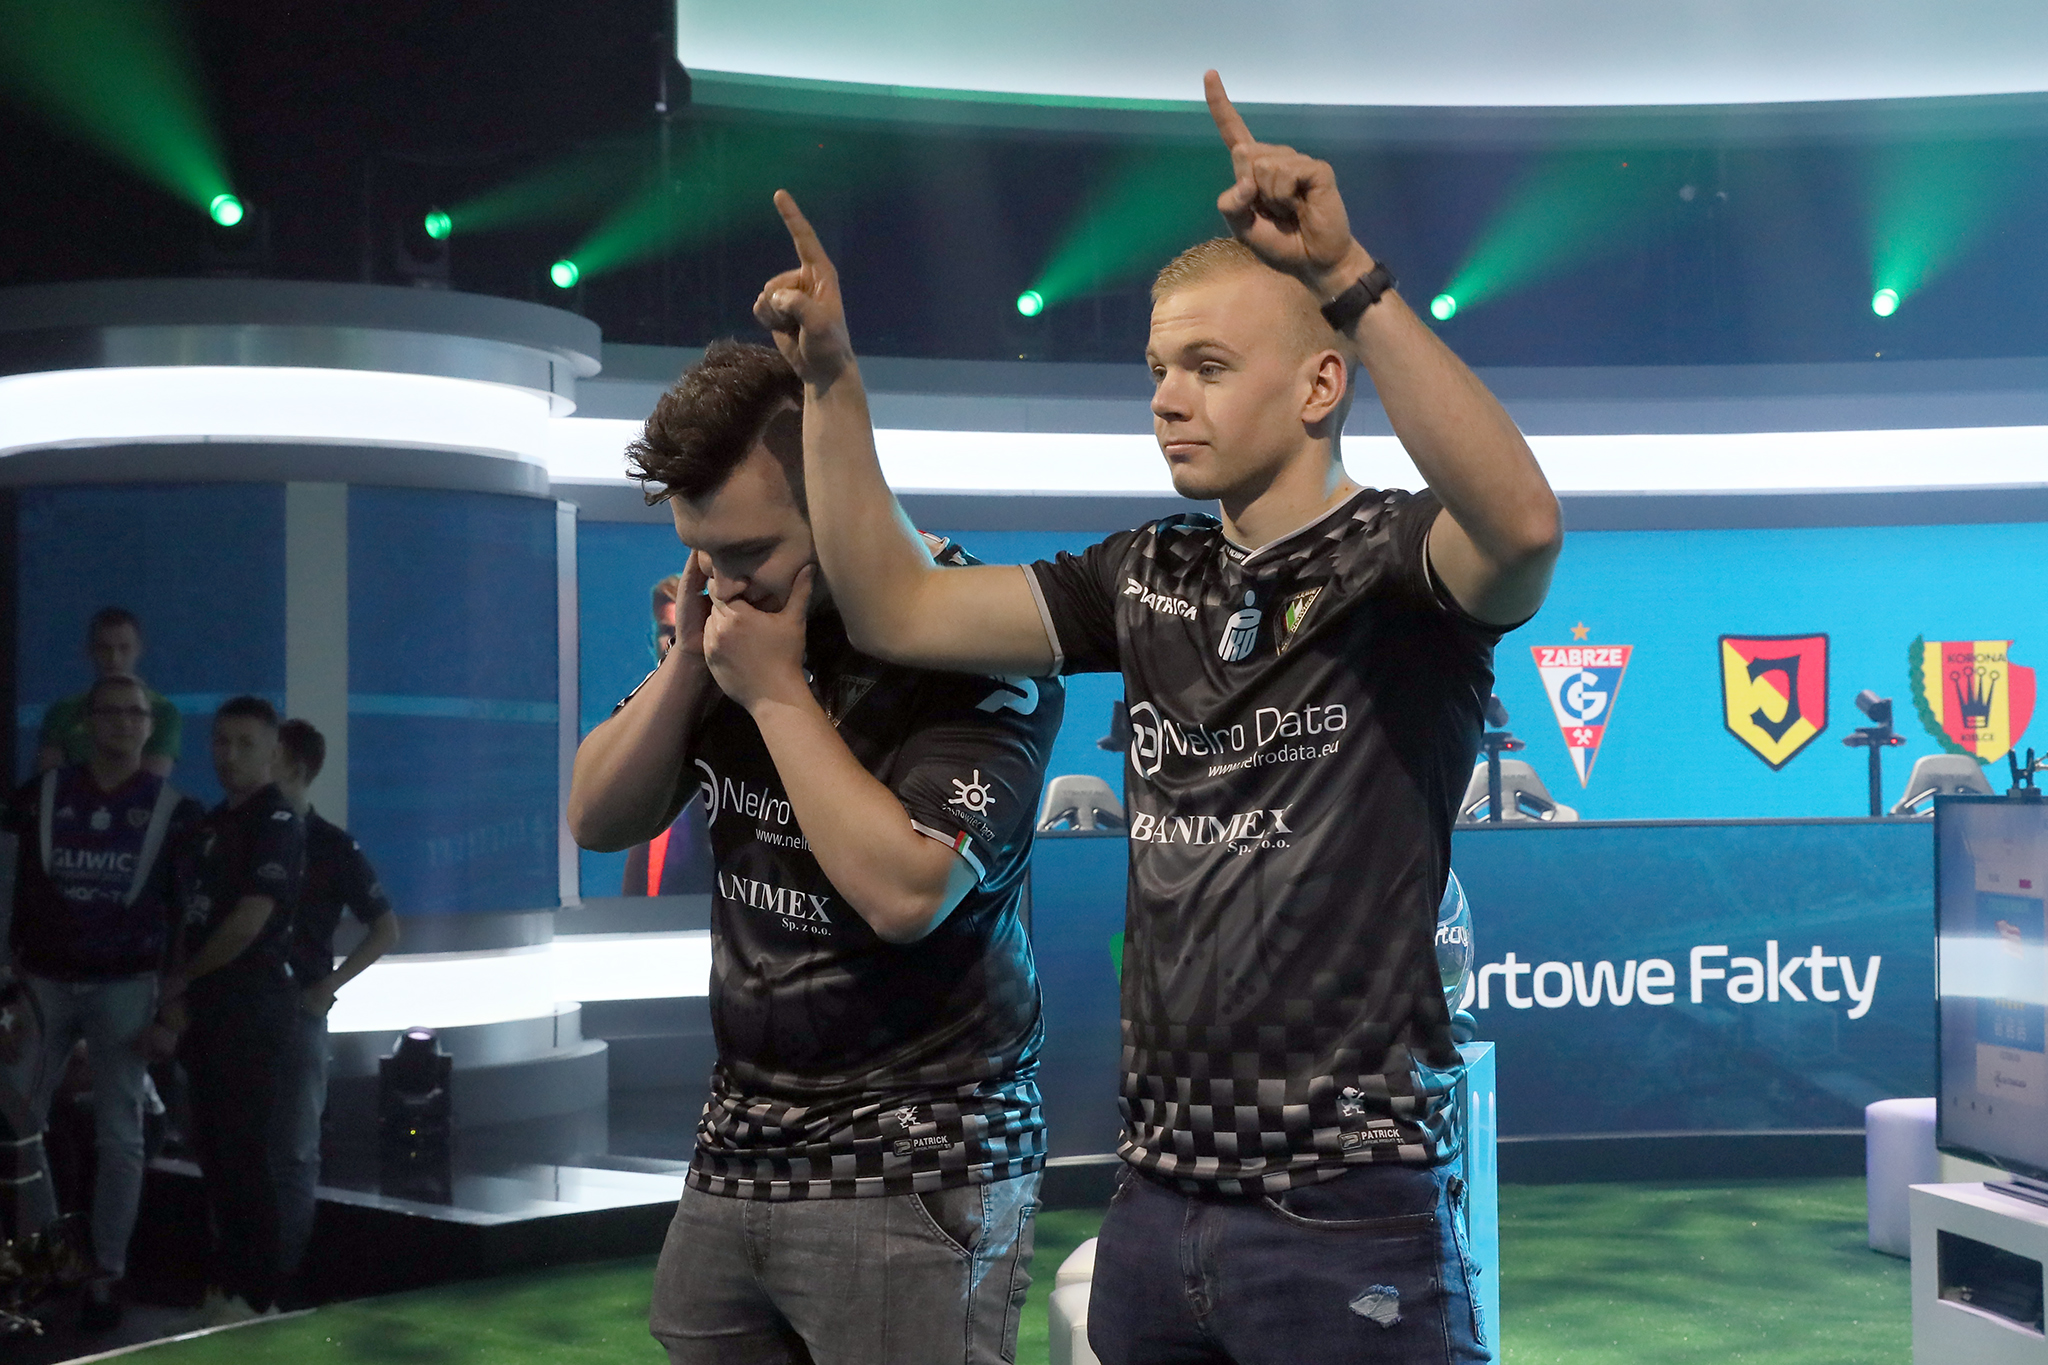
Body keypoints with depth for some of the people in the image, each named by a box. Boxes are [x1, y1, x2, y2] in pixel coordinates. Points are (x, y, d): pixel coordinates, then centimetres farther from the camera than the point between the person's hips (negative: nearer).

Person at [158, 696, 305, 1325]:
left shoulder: (278, 823, -10)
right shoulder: (210, 823, 17)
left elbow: (248, 923, -17)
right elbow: (190, 916, 17)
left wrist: (181, 979, -4)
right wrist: (176, 993, 2)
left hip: (253, 1004, -8)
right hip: (205, 1006, 8)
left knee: (243, 1153, -7)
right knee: (213, 1150, 10)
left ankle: (255, 1297, -3)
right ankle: (226, 1283, 17)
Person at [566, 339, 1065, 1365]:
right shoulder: (737, 612, 4)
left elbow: (904, 894, -25)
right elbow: (599, 821, 6)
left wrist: (777, 693, -18)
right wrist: (688, 658, -8)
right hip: (735, 1156, 6)